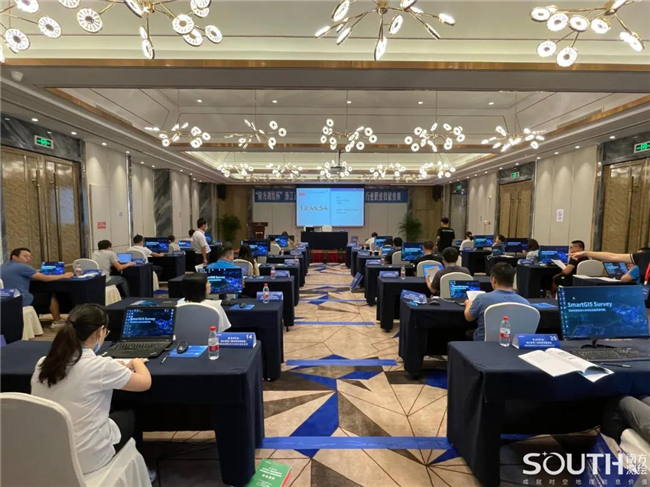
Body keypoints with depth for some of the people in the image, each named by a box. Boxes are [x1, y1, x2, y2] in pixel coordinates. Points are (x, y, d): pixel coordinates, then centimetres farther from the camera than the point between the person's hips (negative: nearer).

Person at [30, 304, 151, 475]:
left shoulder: (42, 364, -7)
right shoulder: (101, 366, -24)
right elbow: (145, 382, -9)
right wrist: (137, 363, 11)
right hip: (86, 459, -5)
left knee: (111, 416, 28)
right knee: (129, 416, 23)